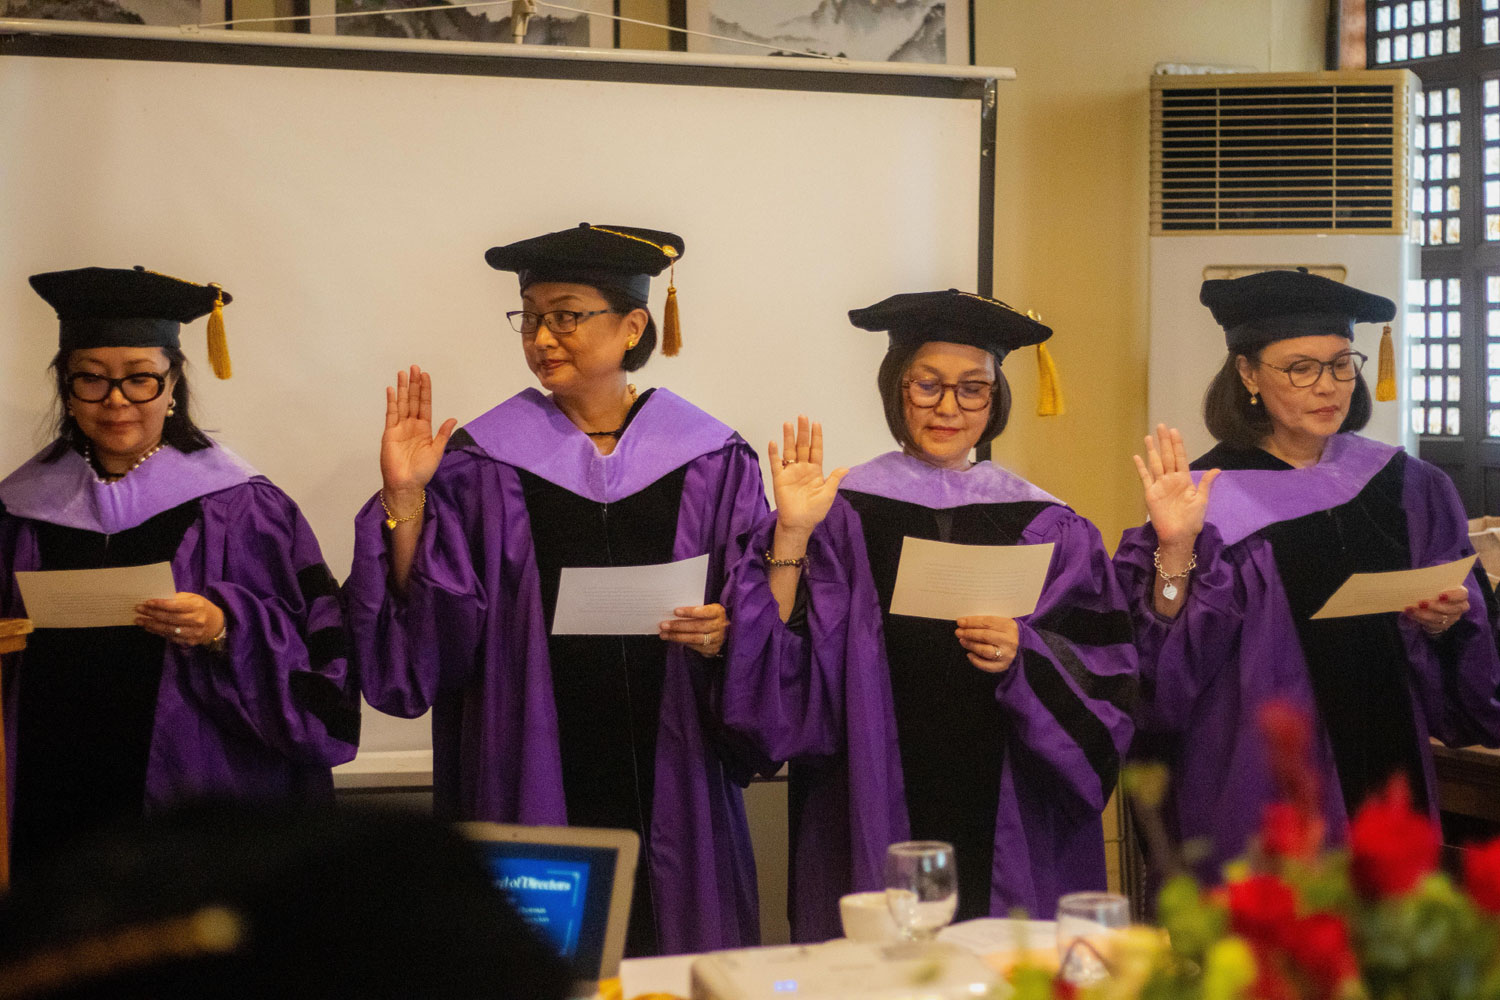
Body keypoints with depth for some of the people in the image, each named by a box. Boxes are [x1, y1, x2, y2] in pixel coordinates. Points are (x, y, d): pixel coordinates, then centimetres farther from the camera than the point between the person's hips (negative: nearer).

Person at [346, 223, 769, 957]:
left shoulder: (712, 463, 5)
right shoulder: (485, 462, 3)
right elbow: (428, 629, -3)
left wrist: (727, 633, -14)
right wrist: (403, 502, -12)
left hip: (667, 782, 1)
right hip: (534, 780, -1)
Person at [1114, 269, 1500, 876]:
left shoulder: (1408, 489, 5)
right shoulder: (1210, 497, -5)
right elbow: (1165, 662, -11)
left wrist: (1442, 623, -11)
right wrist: (1175, 551, -23)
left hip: (1385, 776, 4)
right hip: (1257, 796, -3)